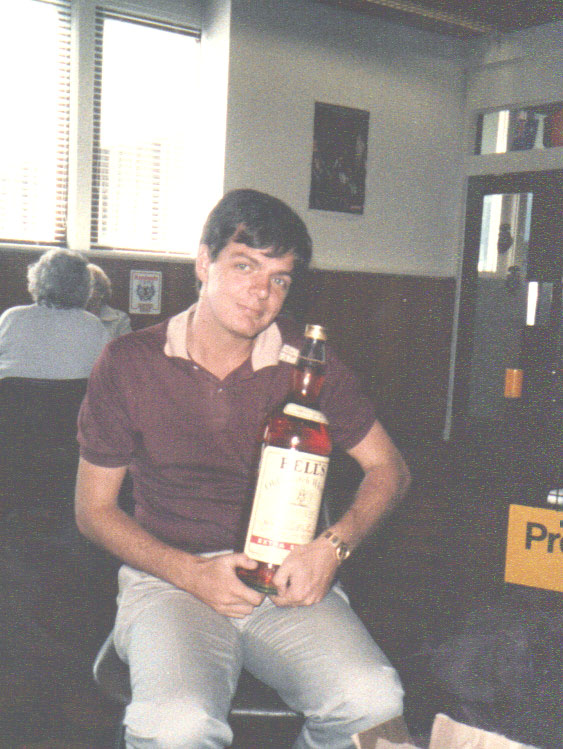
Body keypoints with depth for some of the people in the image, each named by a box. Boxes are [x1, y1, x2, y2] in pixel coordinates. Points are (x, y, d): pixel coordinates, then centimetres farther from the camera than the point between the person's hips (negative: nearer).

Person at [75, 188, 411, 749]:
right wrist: (191, 572, -11)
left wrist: (332, 546, -9)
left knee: (374, 702, -24)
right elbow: (93, 509, 4)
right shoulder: (129, 364, -1)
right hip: (167, 573, -1)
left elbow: (388, 467, 10)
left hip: (285, 578, 2)